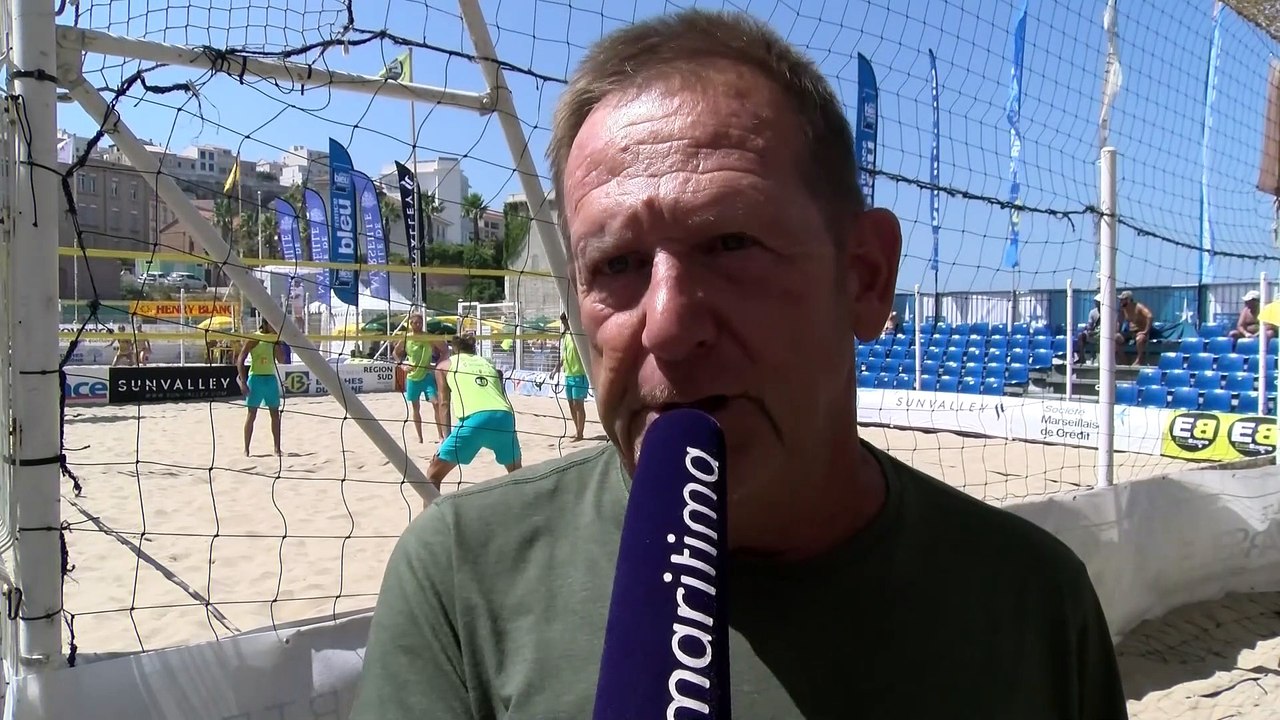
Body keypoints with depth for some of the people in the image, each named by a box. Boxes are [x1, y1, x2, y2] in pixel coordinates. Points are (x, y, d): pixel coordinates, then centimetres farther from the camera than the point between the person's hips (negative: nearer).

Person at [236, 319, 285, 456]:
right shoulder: (254, 338, -7)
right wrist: (243, 381, -16)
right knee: (251, 415, -2)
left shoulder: (275, 340, 9)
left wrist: (277, 342, -5)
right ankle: (246, 449, 5)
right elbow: (240, 360, -9)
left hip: (271, 378, 5)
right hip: (256, 378, -5)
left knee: (275, 414, 5)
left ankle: (277, 448, 11)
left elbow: (281, 360, 5)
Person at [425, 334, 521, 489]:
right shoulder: (488, 364, 34)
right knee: (517, 474, 28)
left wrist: (446, 436, 22)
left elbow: (444, 403, 19)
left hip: (475, 418, -4)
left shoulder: (445, 365, 25)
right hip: (504, 417, 4)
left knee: (433, 474, 11)